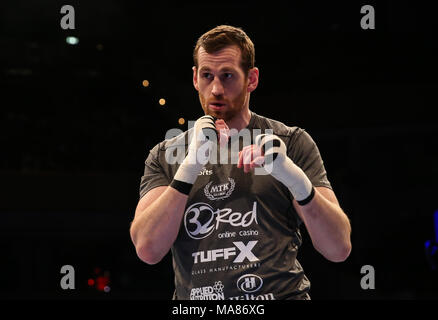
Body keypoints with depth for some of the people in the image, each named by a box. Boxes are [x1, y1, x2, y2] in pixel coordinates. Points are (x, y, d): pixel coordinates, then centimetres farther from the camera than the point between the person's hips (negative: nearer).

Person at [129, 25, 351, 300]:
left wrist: (295, 178, -17)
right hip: (195, 300, 3)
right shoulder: (165, 156, 11)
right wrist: (190, 166, -12)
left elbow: (339, 249, -2)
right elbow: (148, 250, -4)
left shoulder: (291, 143, 6)